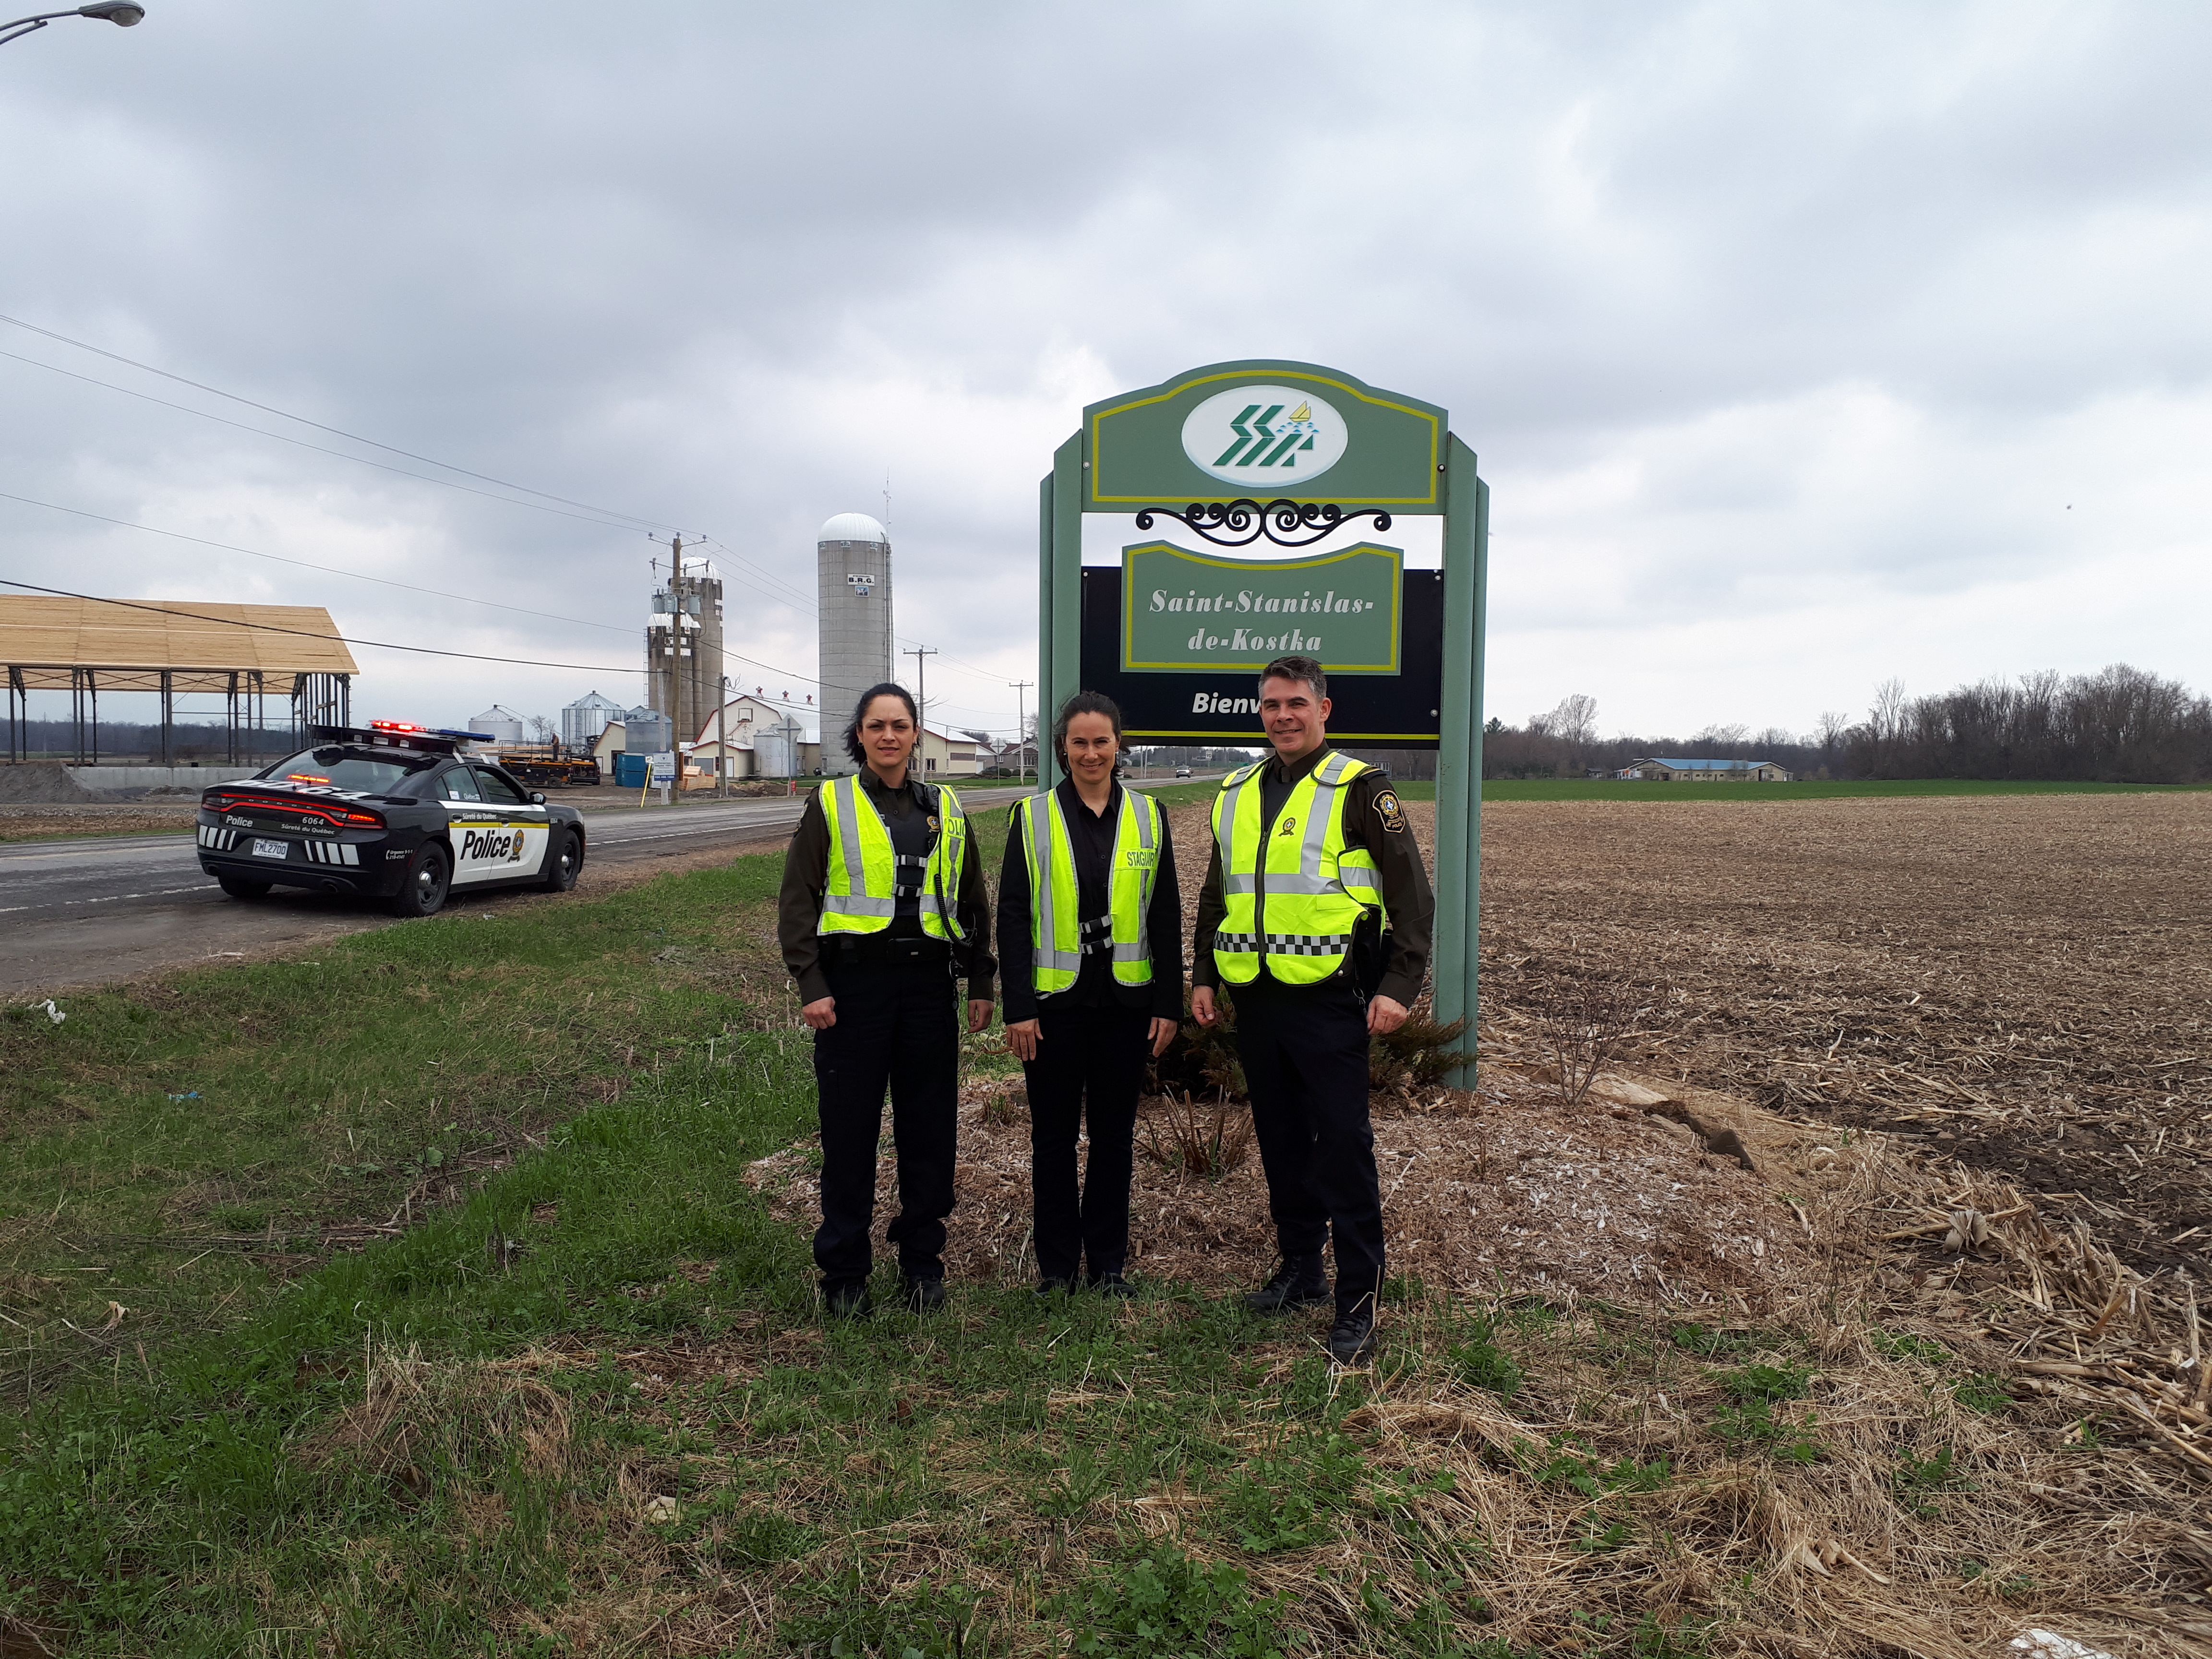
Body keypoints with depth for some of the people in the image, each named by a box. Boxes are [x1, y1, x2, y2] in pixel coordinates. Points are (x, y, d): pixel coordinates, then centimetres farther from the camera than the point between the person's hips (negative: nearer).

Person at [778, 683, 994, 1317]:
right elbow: (797, 903, -1)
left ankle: (923, 1263, 23)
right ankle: (844, 1272, 16)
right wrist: (812, 986, -10)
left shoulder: (945, 809, 11)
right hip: (854, 983, -3)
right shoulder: (829, 805, 1)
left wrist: (980, 984, 10)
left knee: (930, 1129, 8)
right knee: (849, 1131, 3)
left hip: (928, 982, 3)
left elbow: (973, 903, 16)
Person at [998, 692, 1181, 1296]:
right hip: (1055, 999, -1)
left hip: (1125, 998, 1)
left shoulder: (1148, 816, 4)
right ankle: (1057, 1264, 21)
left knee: (1114, 1132, 10)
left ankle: (1108, 1262, 23)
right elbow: (1012, 916, -3)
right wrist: (1018, 1008, -9)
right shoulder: (1032, 818, -1)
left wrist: (1168, 1004, 0)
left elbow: (1166, 916, 5)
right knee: (1054, 1133, 8)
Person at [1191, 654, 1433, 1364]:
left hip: (1329, 999, -6)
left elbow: (1412, 894, -5)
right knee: (1281, 1140, 14)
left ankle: (1358, 1301, 5)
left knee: (1343, 1145, -4)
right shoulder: (1236, 794, 13)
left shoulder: (1358, 790, -4)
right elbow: (1215, 896, 22)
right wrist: (1204, 976, 15)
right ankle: (1300, 1269, 29)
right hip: (1255, 999, 6)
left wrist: (1400, 986, -11)